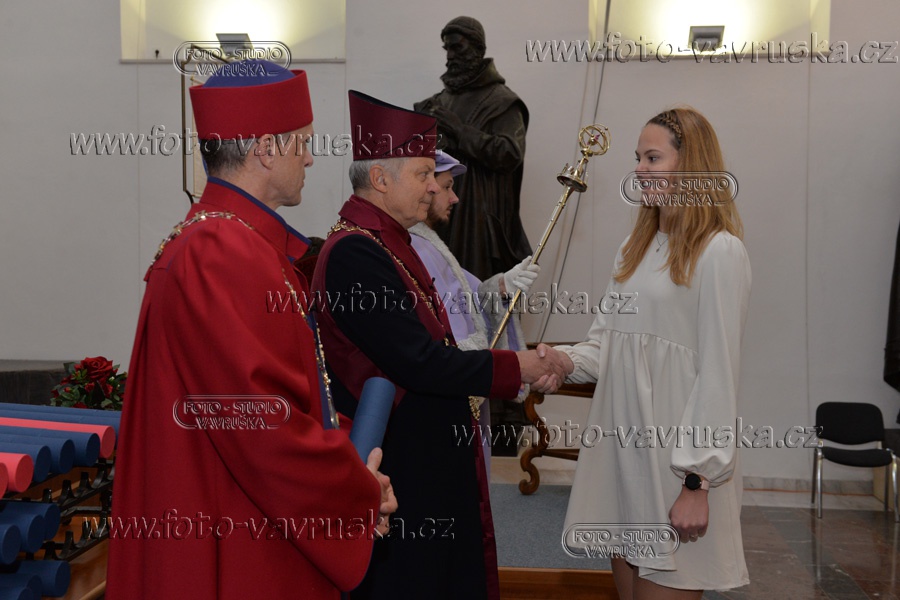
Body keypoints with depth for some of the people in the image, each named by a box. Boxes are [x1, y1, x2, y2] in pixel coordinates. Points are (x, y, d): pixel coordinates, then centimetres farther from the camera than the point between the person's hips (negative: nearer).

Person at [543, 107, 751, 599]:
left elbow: (717, 373, -13)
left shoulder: (719, 252, -9)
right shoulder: (636, 246, 15)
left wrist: (698, 482, -14)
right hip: (620, 446, 7)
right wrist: (566, 360, -7)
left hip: (673, 454, -7)